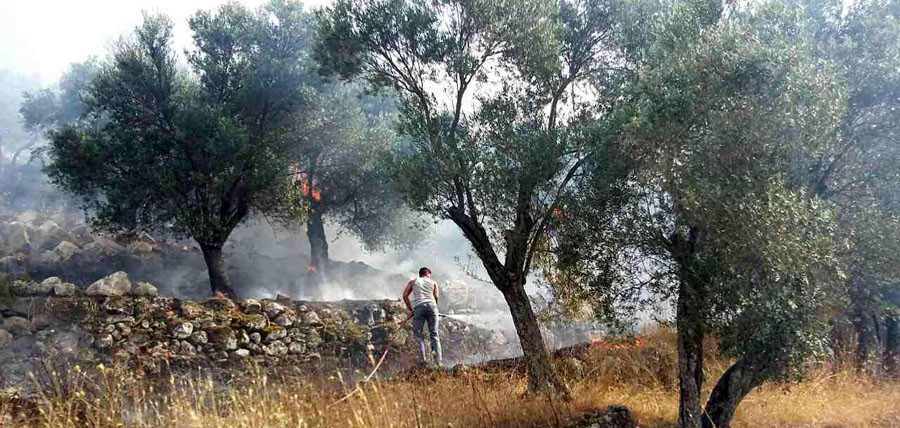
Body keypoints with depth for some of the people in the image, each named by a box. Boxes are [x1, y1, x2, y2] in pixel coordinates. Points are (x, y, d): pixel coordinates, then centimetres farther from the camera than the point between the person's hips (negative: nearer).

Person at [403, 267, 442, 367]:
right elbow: (436, 297, 10)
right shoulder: (433, 282, 23)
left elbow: (405, 295, 11)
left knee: (418, 333, 2)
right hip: (431, 305, 1)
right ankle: (438, 359, -1)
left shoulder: (413, 282, 23)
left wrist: (410, 310, 14)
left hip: (419, 307, -1)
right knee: (434, 334, 7)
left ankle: (423, 358, -14)